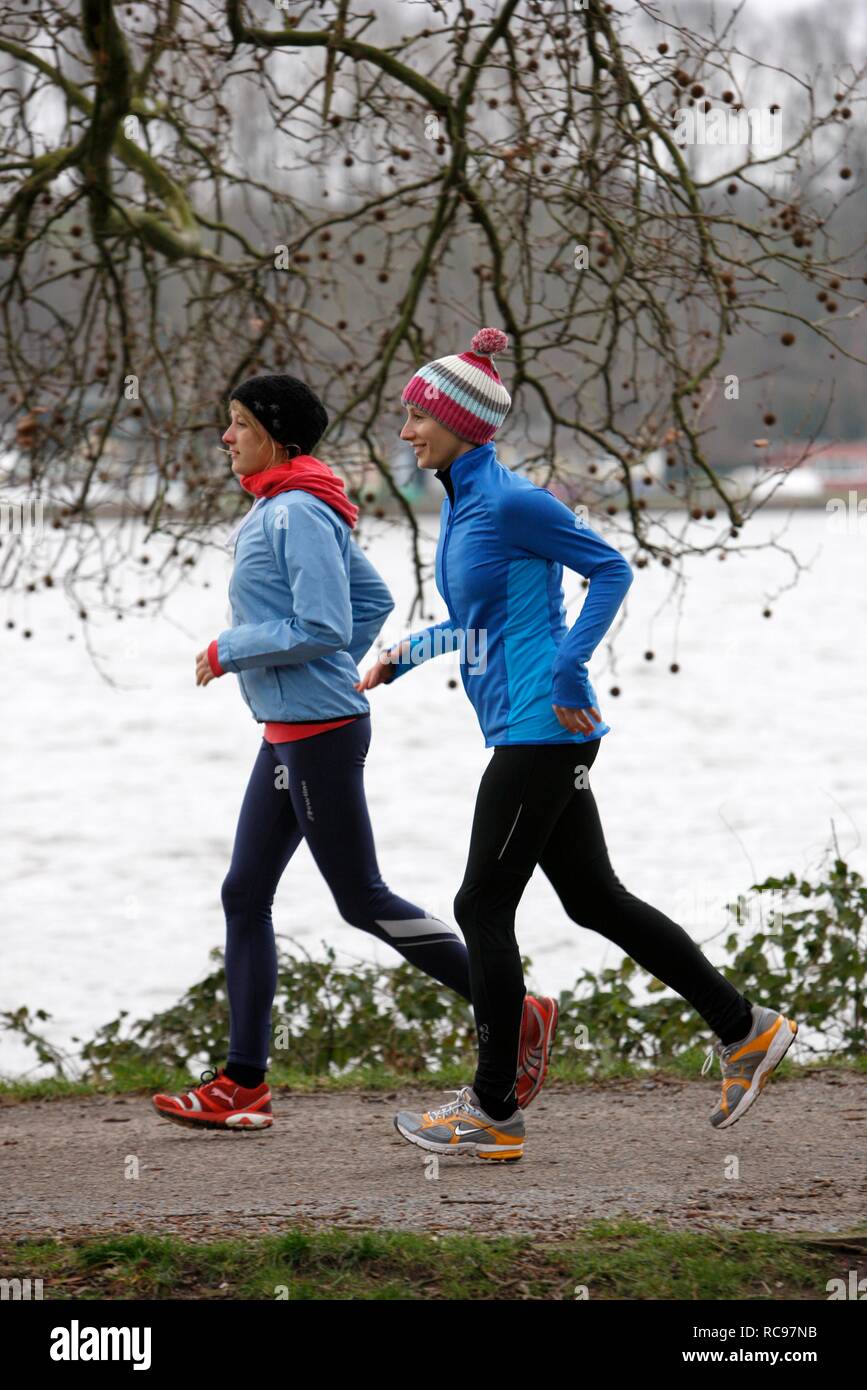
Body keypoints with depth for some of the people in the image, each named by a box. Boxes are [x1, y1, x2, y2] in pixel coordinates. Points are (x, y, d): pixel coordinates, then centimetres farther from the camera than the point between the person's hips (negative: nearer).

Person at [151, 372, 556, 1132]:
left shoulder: (299, 514, -17)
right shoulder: (280, 510, 14)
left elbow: (323, 629, -22)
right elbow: (374, 599, 21)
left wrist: (229, 650, -13)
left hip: (317, 733, -11)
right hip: (288, 732, 11)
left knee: (363, 900, -4)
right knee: (245, 895, 8)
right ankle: (243, 1082, 10)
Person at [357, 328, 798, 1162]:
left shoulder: (511, 502, -15)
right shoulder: (459, 502, 13)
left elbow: (611, 570, -13)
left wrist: (567, 671, -17)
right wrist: (404, 655, 19)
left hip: (540, 730, -10)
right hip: (531, 737, 10)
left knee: (483, 907, -5)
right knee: (595, 900, 13)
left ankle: (494, 1113, 1)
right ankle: (742, 1028, 19)